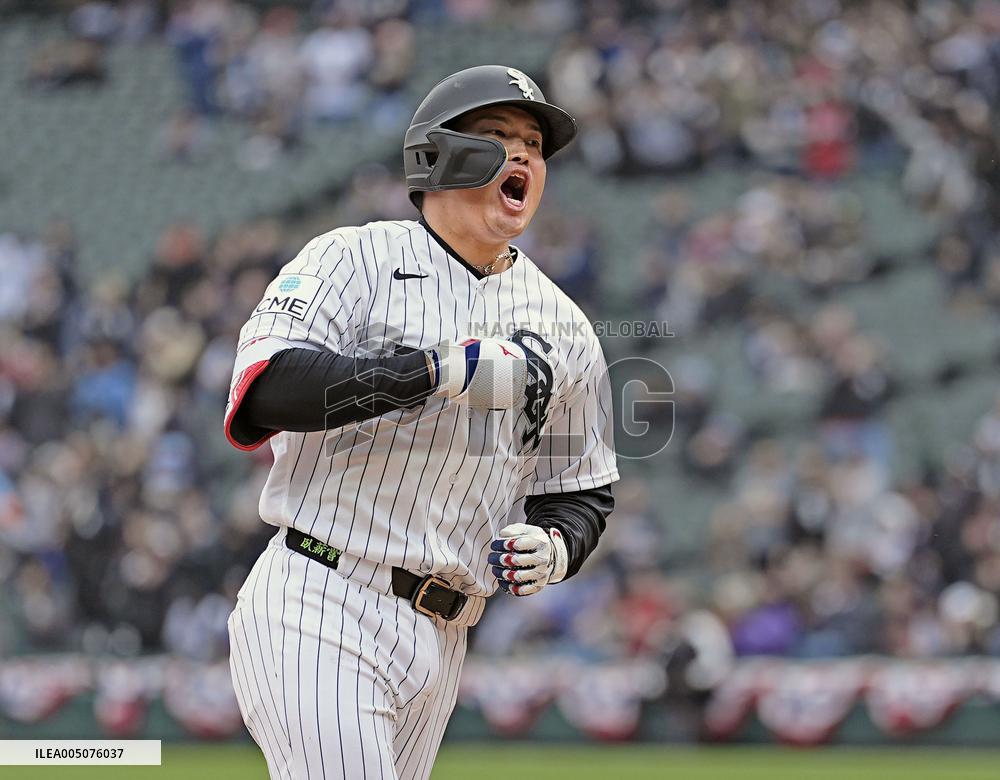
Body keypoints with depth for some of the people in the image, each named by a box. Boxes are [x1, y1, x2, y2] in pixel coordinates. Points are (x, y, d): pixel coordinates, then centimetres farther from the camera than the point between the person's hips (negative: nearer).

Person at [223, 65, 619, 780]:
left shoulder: (563, 329, 15)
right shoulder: (356, 260, -1)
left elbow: (583, 494, 21)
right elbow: (264, 390, -17)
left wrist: (552, 548, -4)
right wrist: (449, 369, -23)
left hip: (441, 640, 6)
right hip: (318, 618, -6)